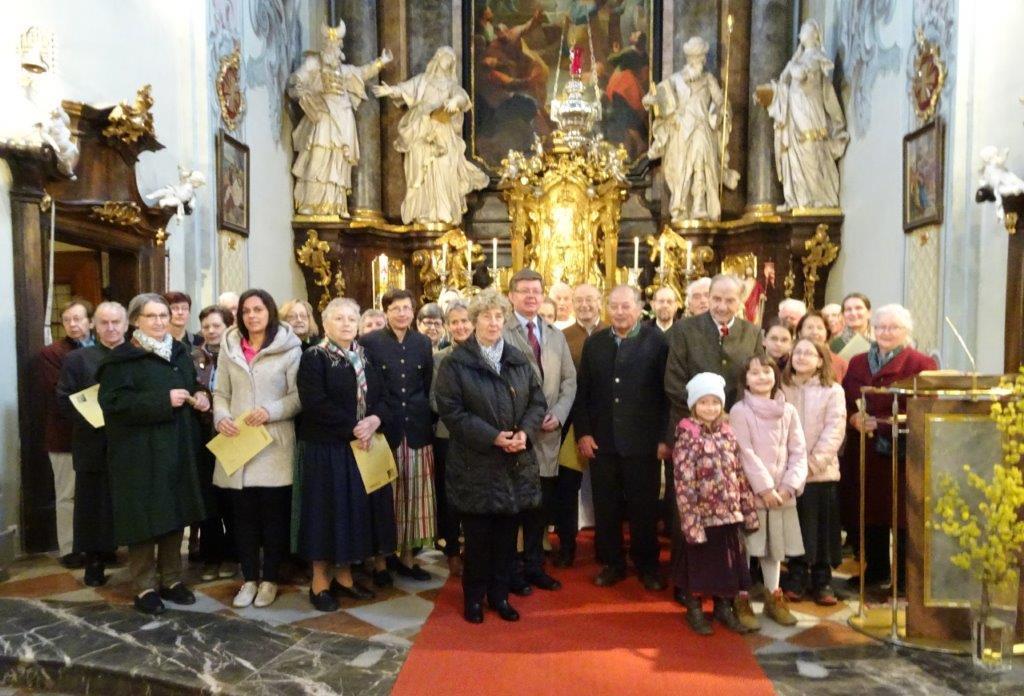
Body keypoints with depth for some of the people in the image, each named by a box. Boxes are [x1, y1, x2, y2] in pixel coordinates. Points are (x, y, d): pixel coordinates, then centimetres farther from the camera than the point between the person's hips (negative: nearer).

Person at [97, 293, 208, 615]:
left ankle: (171, 579, 23)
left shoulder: (179, 352, 12)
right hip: (140, 452, -6)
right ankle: (145, 587, 12)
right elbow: (114, 402, -17)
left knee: (175, 515, 11)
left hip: (177, 448, 6)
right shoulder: (122, 358, -7)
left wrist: (200, 396, 0)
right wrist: (163, 401, -22)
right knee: (144, 517, 0)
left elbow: (193, 386, 23)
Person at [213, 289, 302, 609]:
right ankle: (249, 578, 23)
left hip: (274, 444, -3)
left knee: (274, 514, 4)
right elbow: (221, 394, 13)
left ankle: (269, 579, 19)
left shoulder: (289, 348, -3)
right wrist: (221, 418, -6)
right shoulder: (229, 348, 10)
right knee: (243, 514, 10)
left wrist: (270, 412, -18)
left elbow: (298, 396, -4)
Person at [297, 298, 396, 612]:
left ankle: (344, 576, 22)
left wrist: (375, 420, -13)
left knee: (356, 507, 9)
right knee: (328, 510, 0)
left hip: (364, 445, 6)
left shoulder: (367, 357, 12)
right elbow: (316, 404, -17)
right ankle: (320, 582, 13)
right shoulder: (313, 358, -6)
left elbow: (382, 397, 8)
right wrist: (352, 428, -18)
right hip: (327, 447, -6)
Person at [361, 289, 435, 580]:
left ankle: (407, 556, 18)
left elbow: (429, 386, 13)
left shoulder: (423, 343, 10)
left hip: (417, 430, 3)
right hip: (384, 429, -3)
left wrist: (425, 417, 6)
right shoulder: (369, 342, -2)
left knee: (414, 495, 6)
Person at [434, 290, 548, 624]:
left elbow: (537, 401, 8)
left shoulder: (519, 360, 10)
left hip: (516, 462, 4)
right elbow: (450, 410, -13)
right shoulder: (455, 362, -5)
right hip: (475, 464, -4)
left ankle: (500, 594, 26)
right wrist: (491, 437, -20)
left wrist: (526, 432, -11)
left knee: (507, 534, 11)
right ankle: (474, 597, 22)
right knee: (477, 535, 5)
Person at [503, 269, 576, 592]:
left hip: (548, 433, 5)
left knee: (542, 505, 12)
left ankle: (534, 565, 26)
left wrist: (558, 415, -4)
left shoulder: (556, 335, 13)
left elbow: (569, 380, 10)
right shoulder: (501, 334, -6)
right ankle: (509, 569, 20)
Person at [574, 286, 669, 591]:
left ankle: (647, 565, 28)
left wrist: (665, 437, -9)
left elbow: (668, 391, -6)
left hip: (643, 441, -3)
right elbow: (582, 391, 7)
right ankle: (612, 563, 28)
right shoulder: (594, 343, 7)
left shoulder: (657, 341, -5)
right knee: (606, 507, 12)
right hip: (601, 441, 3)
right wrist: (582, 432, 0)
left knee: (644, 507, 10)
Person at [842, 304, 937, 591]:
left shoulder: (921, 364, -2)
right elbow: (845, 402, 10)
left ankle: (906, 577, 16)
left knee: (902, 514, 1)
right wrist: (854, 418, -11)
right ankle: (874, 571, 24)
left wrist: (880, 423, -18)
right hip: (864, 454, 4)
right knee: (870, 512, 9)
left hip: (902, 454, -4)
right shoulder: (857, 363, 15)